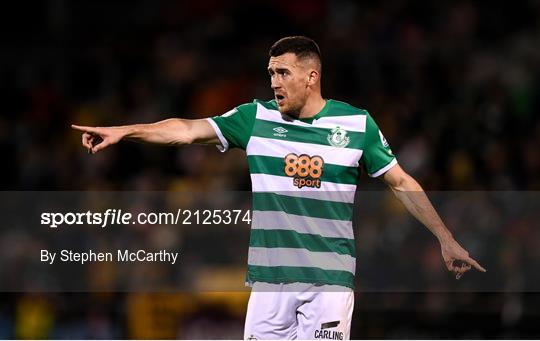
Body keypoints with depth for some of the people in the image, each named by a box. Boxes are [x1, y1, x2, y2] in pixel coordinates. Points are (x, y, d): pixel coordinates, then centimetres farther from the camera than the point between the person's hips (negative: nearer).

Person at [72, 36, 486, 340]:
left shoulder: (357, 123, 1)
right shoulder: (257, 118, 4)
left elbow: (401, 183, 8)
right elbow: (188, 129, -3)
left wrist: (446, 239, 6)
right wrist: (124, 131, -15)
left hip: (330, 279, -2)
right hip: (269, 278, 2)